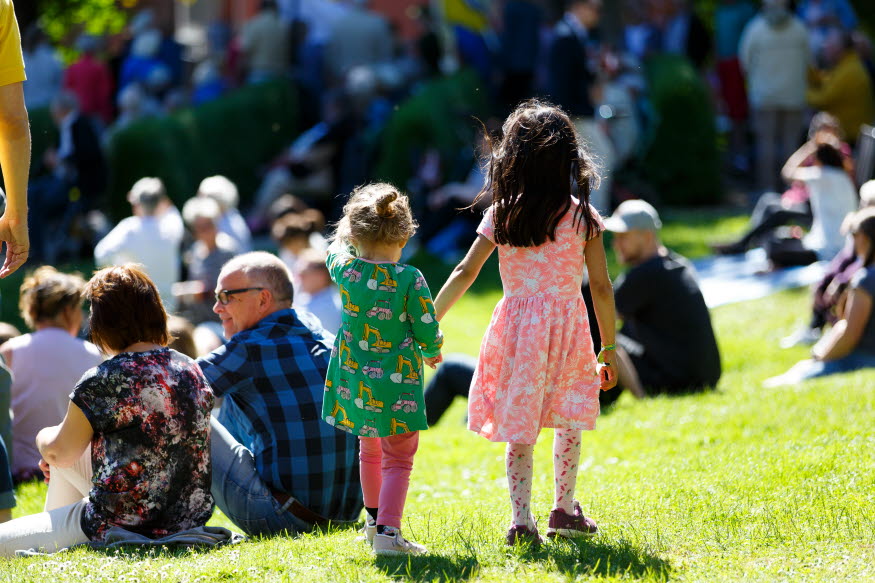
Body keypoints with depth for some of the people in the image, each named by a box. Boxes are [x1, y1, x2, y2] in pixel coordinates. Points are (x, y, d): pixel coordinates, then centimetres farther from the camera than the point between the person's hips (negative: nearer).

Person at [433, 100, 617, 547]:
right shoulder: (582, 215, -2)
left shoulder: (501, 215, -1)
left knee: (519, 427, 7)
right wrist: (609, 349, 6)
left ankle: (521, 519, 0)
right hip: (567, 325, 0)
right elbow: (600, 287, -2)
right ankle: (564, 509, 24)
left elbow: (465, 272, -4)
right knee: (567, 420, 19)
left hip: (515, 325, 0)